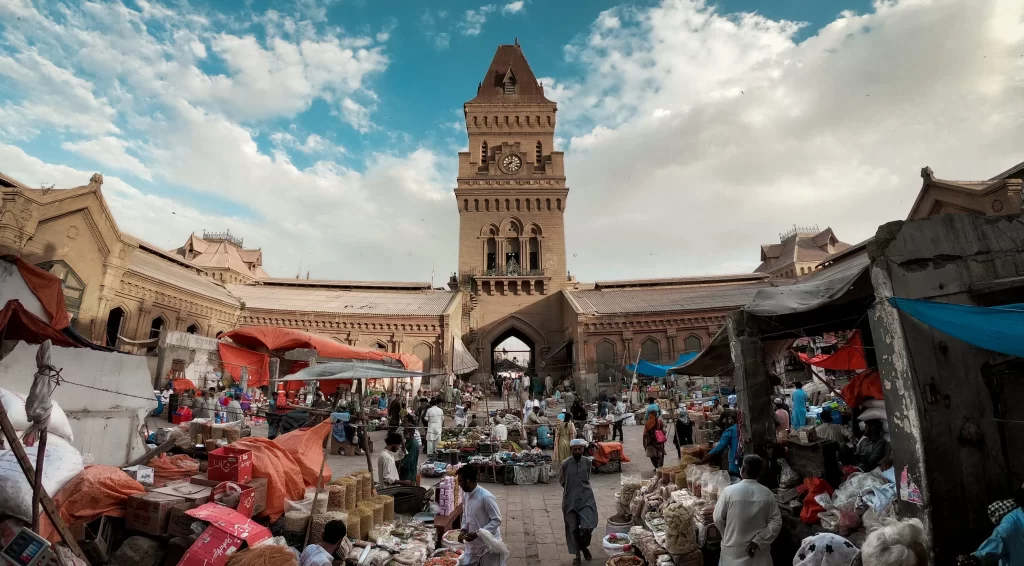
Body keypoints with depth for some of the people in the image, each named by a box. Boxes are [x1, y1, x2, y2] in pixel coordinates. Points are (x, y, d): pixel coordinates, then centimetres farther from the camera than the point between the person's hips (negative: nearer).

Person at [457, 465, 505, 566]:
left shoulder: (486, 497, -25)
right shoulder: (466, 496, 0)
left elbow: (497, 520, -21)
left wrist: (478, 533, -26)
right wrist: (463, 530, -3)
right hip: (473, 544, 7)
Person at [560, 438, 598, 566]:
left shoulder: (587, 462, -4)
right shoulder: (565, 463, -11)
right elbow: (561, 482, 3)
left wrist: (582, 488, 10)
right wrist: (571, 488, 7)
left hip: (586, 498, 1)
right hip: (570, 500, -1)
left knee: (588, 525, -10)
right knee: (573, 528, 6)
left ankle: (584, 546, 21)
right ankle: (577, 554, 28)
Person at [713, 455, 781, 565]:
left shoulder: (729, 491, -17)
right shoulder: (767, 493, -9)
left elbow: (718, 519, -8)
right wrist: (758, 540, -8)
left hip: (734, 548, -2)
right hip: (758, 549, 2)